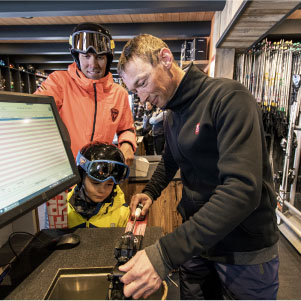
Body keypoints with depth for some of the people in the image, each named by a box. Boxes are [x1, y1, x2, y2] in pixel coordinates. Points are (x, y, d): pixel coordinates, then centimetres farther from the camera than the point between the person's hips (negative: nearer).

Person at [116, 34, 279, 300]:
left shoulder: (229, 97, -21)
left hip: (245, 248, -6)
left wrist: (166, 254, -34)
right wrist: (150, 192, 2)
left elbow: (243, 188, -31)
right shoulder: (172, 116, 6)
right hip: (195, 238, 6)